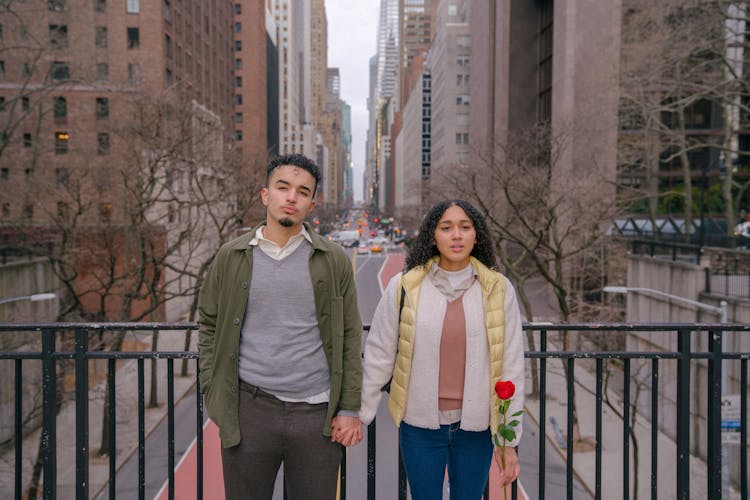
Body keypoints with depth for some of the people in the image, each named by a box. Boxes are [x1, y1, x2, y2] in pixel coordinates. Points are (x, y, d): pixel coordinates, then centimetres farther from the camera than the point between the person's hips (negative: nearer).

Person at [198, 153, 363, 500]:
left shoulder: (334, 260, 1)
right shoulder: (231, 257, 3)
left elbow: (350, 337, 2)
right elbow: (209, 326, 8)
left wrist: (349, 409, -2)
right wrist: (215, 397, 0)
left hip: (317, 412, 0)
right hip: (249, 410, 1)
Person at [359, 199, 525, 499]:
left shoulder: (498, 289, -6)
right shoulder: (404, 288, -8)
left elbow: (511, 367, -2)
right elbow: (378, 356, 0)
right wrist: (360, 415, 3)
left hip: (475, 426, 1)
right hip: (419, 424, 0)